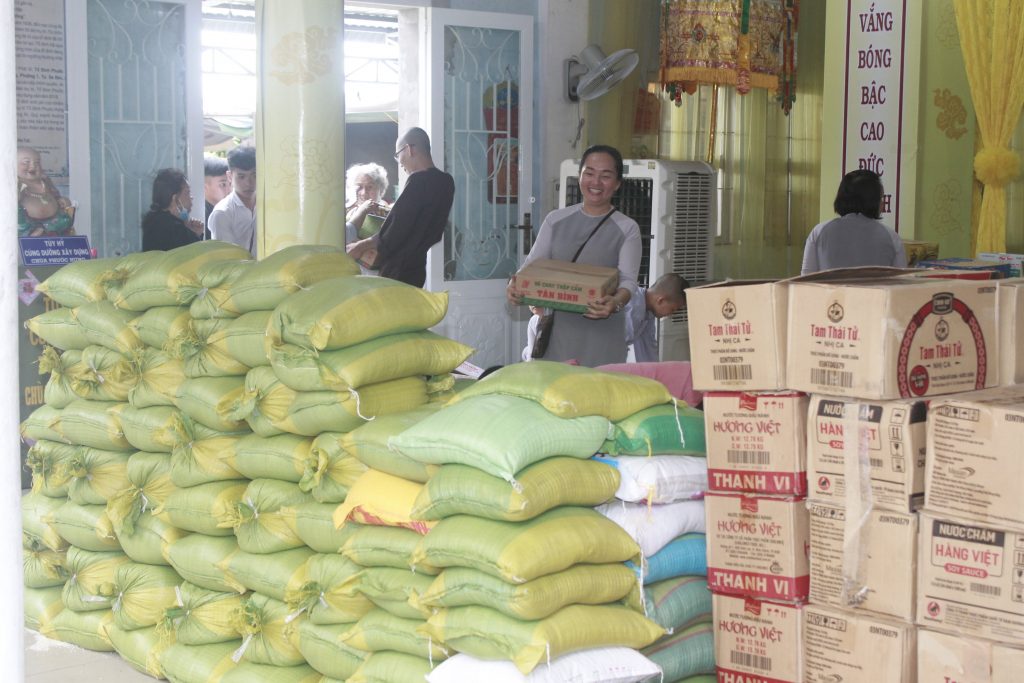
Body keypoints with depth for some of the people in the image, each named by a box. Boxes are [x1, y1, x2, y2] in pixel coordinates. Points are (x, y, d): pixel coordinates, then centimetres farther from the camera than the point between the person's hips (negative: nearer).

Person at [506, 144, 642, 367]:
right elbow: (532, 264, 8)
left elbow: (628, 281, -9)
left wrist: (616, 302, -32)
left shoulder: (627, 229, 0)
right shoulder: (556, 220, 9)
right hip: (556, 329, 3)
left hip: (601, 334, -3)